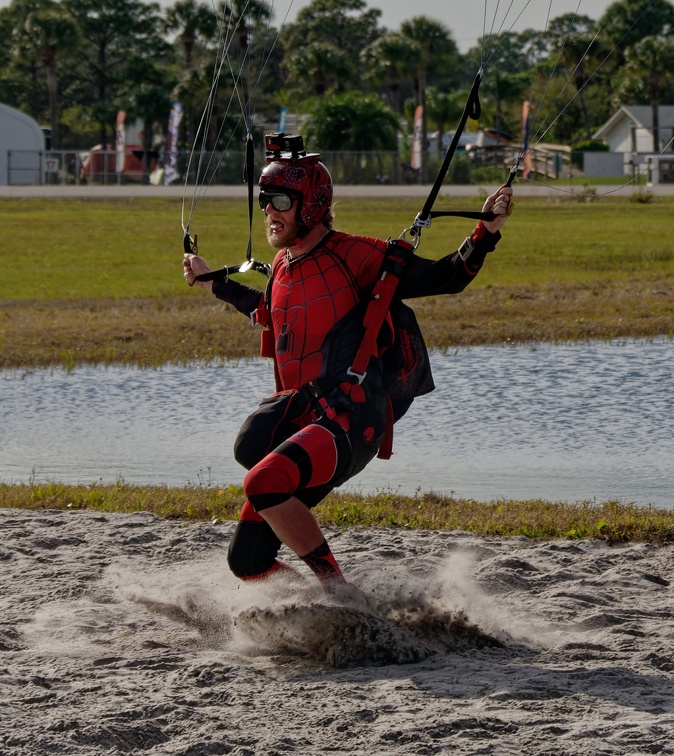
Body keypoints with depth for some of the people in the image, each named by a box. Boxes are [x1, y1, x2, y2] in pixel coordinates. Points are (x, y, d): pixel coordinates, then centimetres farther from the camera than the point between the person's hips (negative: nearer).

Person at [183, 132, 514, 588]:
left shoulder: (354, 256, -5)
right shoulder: (283, 270, 16)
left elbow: (447, 278, -3)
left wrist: (487, 232, -17)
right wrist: (212, 283, 47)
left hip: (350, 420, -7)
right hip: (299, 417, 7)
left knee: (263, 481, -34)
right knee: (247, 563, 1)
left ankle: (336, 586, -19)